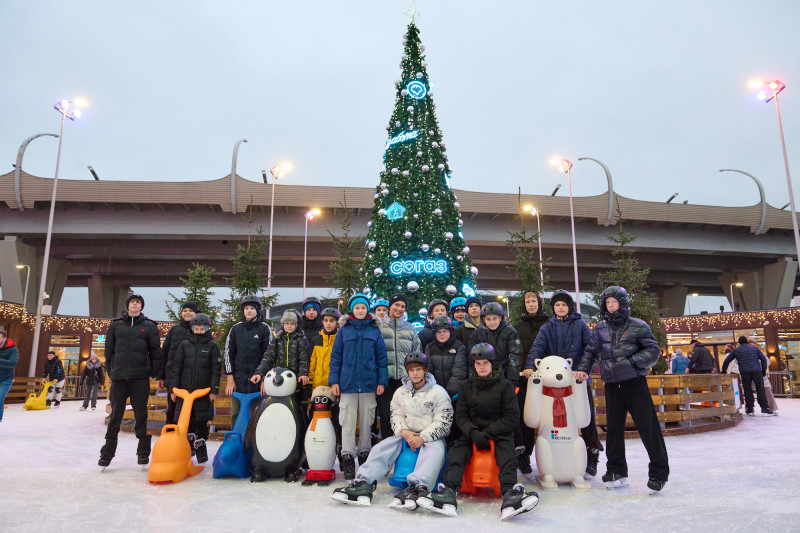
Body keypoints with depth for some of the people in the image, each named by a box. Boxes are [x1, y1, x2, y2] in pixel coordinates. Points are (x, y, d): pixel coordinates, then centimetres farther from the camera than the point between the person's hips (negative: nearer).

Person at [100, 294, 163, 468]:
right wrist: (110, 372, 5)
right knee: (115, 415, 6)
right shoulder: (116, 326, 11)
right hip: (119, 377, 1)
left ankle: (143, 452, 11)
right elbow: (109, 350, 12)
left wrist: (153, 373, -2)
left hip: (140, 377, -1)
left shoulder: (149, 326, 7)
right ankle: (107, 452, 14)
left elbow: (155, 351, 5)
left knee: (141, 415, 3)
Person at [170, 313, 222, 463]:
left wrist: (214, 390, -5)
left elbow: (216, 370, 1)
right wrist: (173, 388, 3)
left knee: (202, 422, 5)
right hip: (184, 390, 1)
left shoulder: (212, 346, 4)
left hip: (204, 391, -1)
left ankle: (201, 448, 18)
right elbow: (176, 368, 8)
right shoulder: (184, 345, 8)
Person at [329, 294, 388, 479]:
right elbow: (336, 357, 6)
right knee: (348, 422, -1)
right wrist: (334, 380, -2)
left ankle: (364, 456, 19)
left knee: (366, 421, 8)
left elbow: (381, 357, 7)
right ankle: (348, 458, 6)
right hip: (347, 383, -1)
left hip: (369, 384, 1)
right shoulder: (344, 330, 6)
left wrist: (382, 381, 0)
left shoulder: (374, 330, 7)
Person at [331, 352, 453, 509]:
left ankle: (416, 487, -57)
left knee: (434, 451, -37)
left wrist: (422, 438, -20)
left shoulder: (439, 393, -5)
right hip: (406, 435, 5)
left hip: (431, 436, -4)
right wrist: (404, 432, -13)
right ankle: (364, 482, -30)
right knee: (382, 448, -17)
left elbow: (444, 422, -10)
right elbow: (396, 416, 9)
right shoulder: (401, 392, 9)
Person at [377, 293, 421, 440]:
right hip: (385, 377, -1)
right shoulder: (379, 327, 7)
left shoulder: (410, 328, 15)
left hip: (406, 377, 2)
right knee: (385, 414, -1)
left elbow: (417, 353, 16)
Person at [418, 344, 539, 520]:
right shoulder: (466, 386, 12)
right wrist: (473, 432, -15)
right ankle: (448, 494, -42)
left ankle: (510, 496, -50)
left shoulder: (504, 385, 4)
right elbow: (461, 416, 7)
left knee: (506, 452, -33)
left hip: (499, 432, -2)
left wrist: (488, 432, -16)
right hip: (472, 431, 2)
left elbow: (512, 418, -3)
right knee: (456, 452, -25)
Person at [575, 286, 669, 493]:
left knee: (648, 426, -4)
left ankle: (659, 471, 8)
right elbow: (590, 351, 10)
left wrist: (631, 362, -15)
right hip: (612, 384, 4)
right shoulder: (600, 328, 9)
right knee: (613, 427, 8)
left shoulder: (638, 326, -1)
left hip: (635, 382, -3)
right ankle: (617, 471, 20)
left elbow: (653, 351, -4)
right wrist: (583, 369, -6)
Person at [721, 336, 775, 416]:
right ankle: (765, 409, -3)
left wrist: (724, 370, 24)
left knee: (747, 391, 3)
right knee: (760, 389, 1)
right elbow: (763, 358, 8)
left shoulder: (736, 350, 14)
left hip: (744, 372, 0)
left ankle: (750, 410, 4)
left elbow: (726, 361, 15)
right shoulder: (755, 348, 15)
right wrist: (764, 370, 13)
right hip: (756, 371, 0)